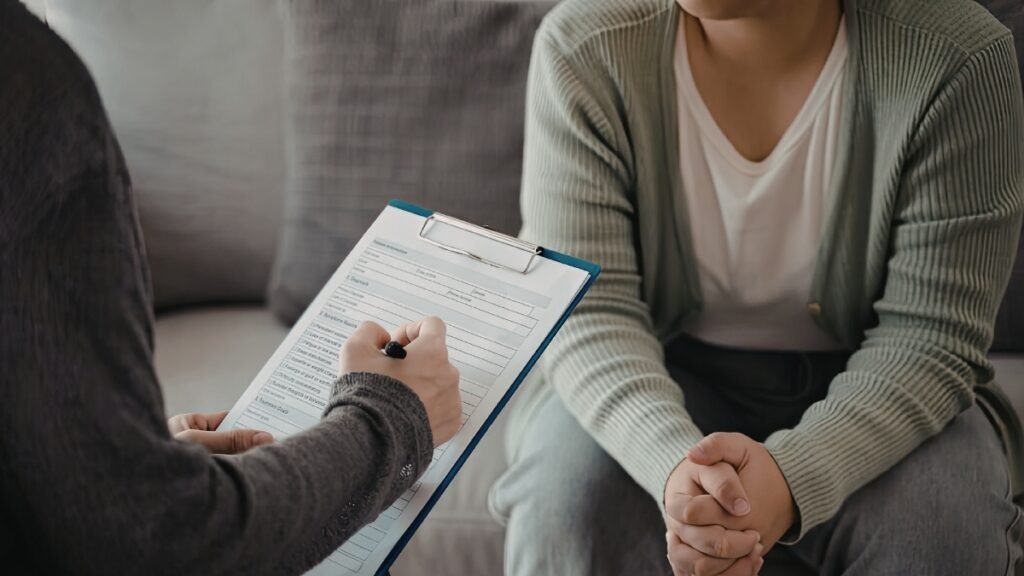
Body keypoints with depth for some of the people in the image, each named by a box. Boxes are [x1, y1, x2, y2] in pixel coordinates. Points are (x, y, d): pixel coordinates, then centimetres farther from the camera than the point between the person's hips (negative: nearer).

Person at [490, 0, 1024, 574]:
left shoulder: (956, 59, -19)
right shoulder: (584, 48, -16)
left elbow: (930, 331, -19)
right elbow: (585, 309, -20)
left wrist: (793, 475, -37)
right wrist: (671, 461, -39)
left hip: (856, 388, 0)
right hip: (662, 385, 1)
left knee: (943, 520, -31)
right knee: (567, 493, -30)